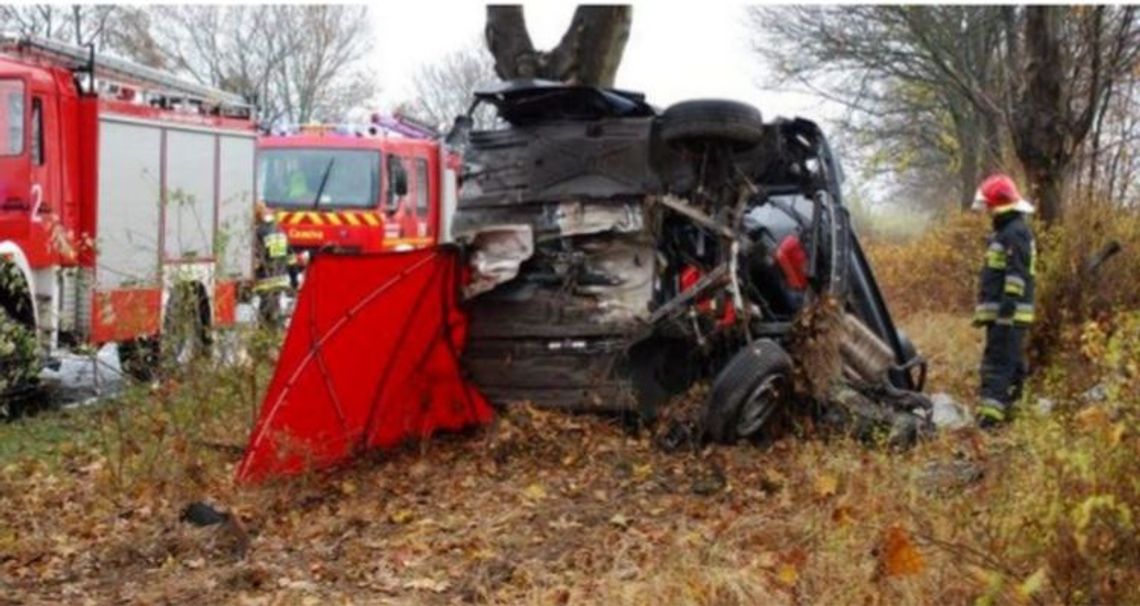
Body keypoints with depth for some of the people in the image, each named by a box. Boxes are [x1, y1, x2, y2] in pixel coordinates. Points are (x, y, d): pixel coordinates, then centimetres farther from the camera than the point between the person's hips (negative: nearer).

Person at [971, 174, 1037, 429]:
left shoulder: (1016, 233, -13)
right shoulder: (1005, 232, 19)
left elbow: (1016, 276, -21)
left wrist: (1007, 309, -26)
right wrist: (985, 310, 25)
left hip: (1009, 314, -10)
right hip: (1000, 313, 10)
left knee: (998, 365, -14)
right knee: (1009, 365, 14)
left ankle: (989, 416, -19)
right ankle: (1004, 409, 20)